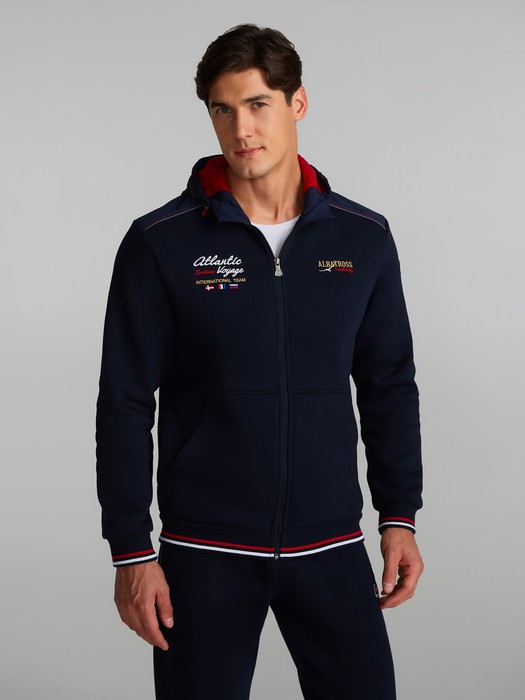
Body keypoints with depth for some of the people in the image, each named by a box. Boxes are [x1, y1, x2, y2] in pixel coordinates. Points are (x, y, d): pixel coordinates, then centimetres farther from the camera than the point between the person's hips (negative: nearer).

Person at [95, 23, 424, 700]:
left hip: (331, 547, 2)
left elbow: (389, 384, 10)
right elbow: (125, 404, -4)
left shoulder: (364, 237, 3)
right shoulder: (159, 243, -5)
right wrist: (131, 551, -7)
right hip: (205, 554, -2)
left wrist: (399, 517, 5)